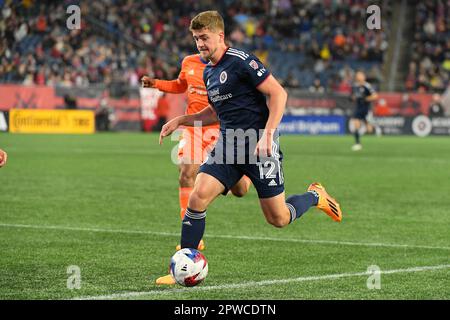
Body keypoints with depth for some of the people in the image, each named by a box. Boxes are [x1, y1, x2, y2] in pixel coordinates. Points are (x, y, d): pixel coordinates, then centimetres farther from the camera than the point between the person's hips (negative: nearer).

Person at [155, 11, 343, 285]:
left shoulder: (241, 61, -13)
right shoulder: (208, 73, 13)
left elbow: (278, 94, -15)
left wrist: (267, 135, -23)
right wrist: (181, 121, 18)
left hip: (259, 145, -7)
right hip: (228, 144, 7)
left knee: (279, 219, -1)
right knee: (197, 197, -13)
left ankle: (315, 196, 31)